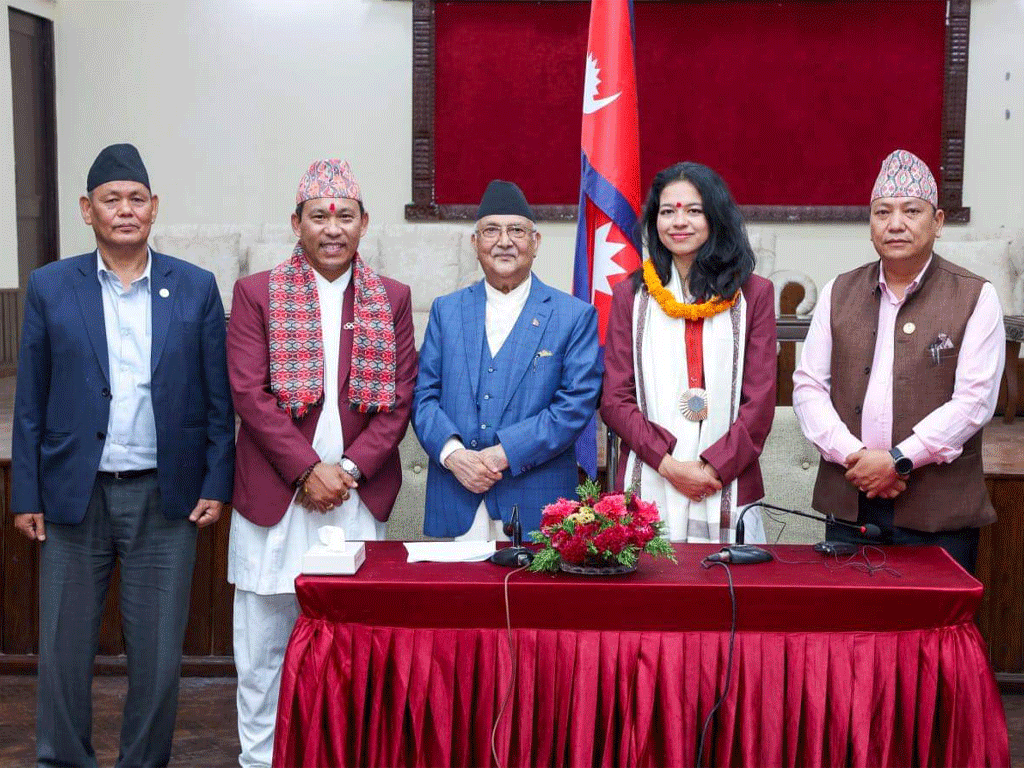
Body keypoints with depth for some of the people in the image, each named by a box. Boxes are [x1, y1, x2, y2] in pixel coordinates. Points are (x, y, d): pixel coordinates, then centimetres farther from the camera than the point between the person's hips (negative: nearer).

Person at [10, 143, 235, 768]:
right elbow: (30, 401, 4)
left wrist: (216, 484, -2)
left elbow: (218, 398, 4)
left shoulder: (196, 288, 3)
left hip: (165, 496, 0)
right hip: (74, 496, 0)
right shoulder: (50, 287, 3)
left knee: (158, 656, 7)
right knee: (64, 651, 8)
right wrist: (27, 495, 0)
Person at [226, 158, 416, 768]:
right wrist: (307, 470, -11)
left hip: (360, 497, 1)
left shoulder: (392, 299, 8)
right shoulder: (257, 293, 3)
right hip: (274, 497, -1)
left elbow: (399, 400, 3)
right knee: (264, 642, 5)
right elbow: (249, 392, -5)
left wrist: (349, 469, -8)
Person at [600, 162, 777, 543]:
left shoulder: (754, 294, 7)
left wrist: (713, 468, -10)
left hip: (728, 490, 0)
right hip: (647, 488, 0)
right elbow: (614, 401, 4)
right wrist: (669, 464, -10)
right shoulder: (630, 295, 9)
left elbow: (761, 401, 2)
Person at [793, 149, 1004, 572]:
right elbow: (807, 386, 5)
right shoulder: (838, 293, 10)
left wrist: (898, 460, -15)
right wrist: (853, 455, -9)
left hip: (939, 510, -3)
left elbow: (974, 400, -8)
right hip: (849, 503, 3)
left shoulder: (975, 297, 0)